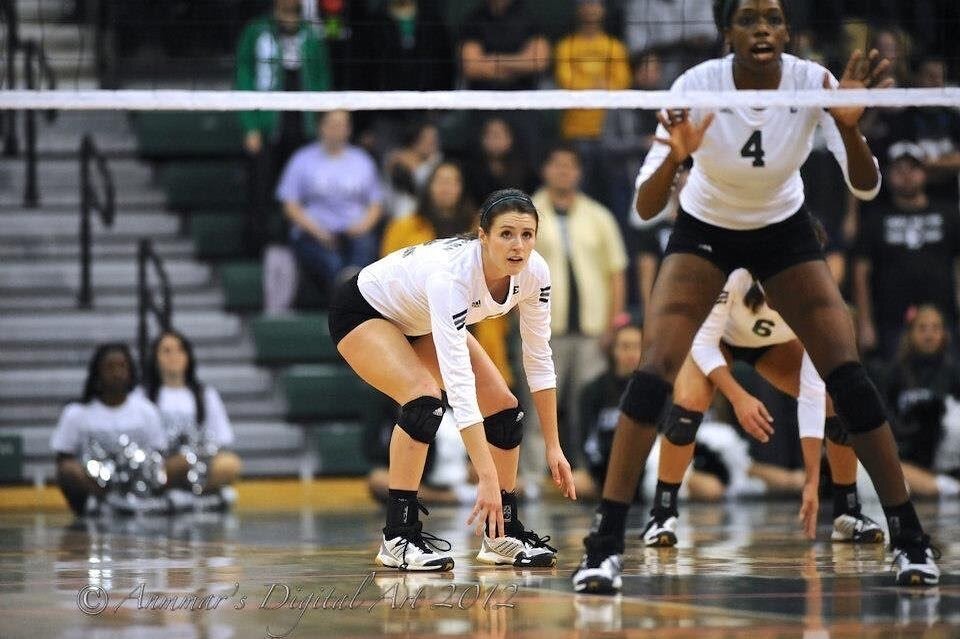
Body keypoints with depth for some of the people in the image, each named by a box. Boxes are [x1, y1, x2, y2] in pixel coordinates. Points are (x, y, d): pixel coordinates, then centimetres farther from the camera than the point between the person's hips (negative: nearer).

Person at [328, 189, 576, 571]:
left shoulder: (533, 272, -23)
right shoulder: (451, 273, -43)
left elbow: (538, 358, -9)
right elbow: (459, 382, -46)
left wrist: (553, 446, -10)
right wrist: (486, 477, -49)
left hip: (426, 322, 8)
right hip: (363, 311, -8)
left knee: (504, 409, -2)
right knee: (425, 398, -31)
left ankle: (502, 536, 10)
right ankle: (398, 538, -25)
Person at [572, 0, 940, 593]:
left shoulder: (813, 82, -23)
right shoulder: (697, 86, -27)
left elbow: (866, 186, -26)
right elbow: (646, 208, -30)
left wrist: (849, 127, -45)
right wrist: (674, 158, -50)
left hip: (784, 230, 1)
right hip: (704, 229, -1)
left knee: (849, 374, -11)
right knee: (654, 371, -20)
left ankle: (910, 537, 1)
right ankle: (606, 543, -16)